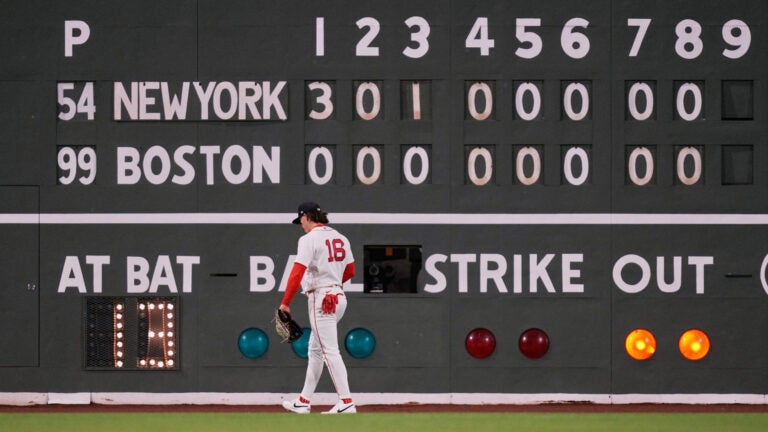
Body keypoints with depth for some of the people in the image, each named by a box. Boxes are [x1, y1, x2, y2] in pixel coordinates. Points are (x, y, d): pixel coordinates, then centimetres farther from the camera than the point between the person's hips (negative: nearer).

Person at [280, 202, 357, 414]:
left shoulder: (309, 239, -12)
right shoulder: (340, 238, 12)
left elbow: (297, 273, -19)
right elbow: (350, 271, 18)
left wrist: (285, 302, -15)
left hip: (321, 300, -9)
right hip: (338, 296, 9)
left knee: (330, 351, -10)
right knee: (315, 350, 16)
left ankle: (346, 402, -16)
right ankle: (304, 401, 22)